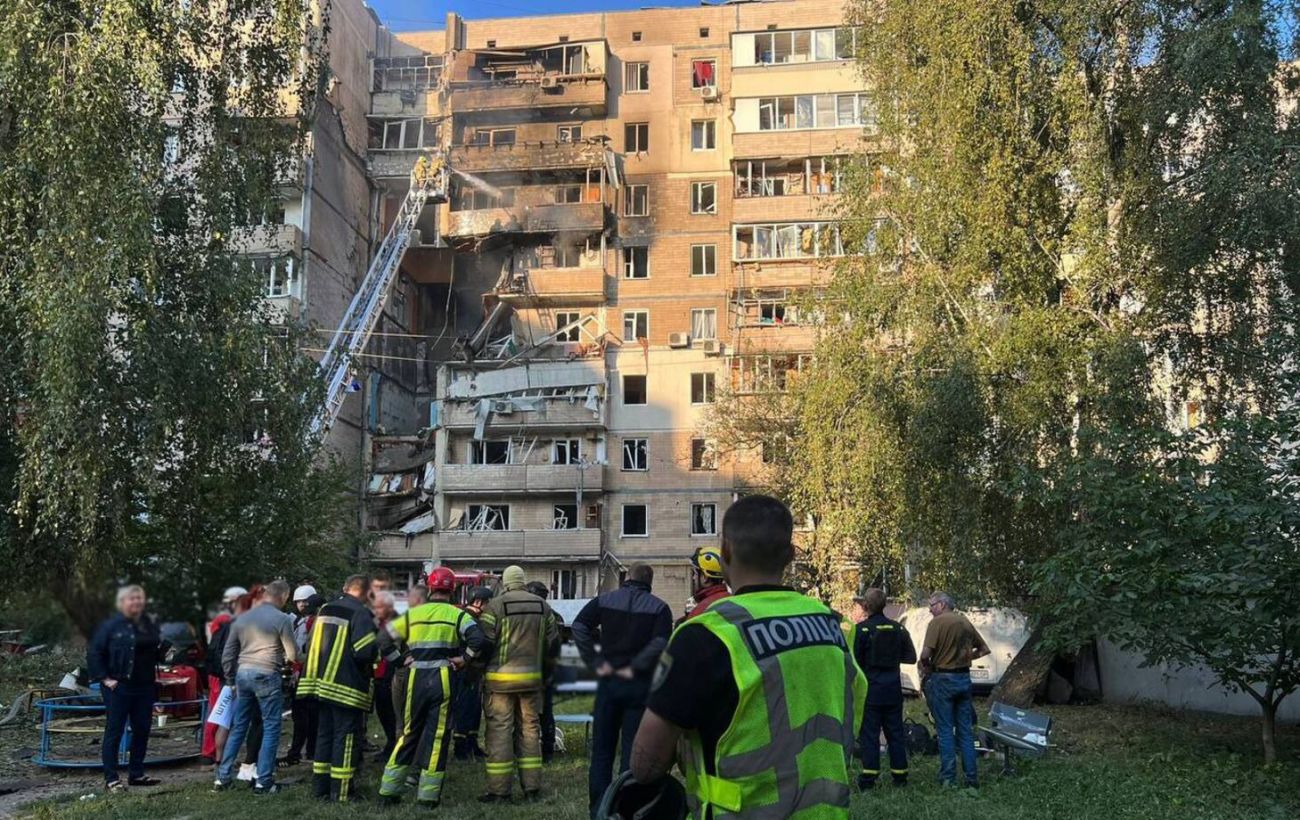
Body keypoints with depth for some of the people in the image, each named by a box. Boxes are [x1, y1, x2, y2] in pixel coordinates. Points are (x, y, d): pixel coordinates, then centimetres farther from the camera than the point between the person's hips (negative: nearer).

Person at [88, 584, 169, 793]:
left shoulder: (150, 624, 10)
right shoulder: (111, 625, -7)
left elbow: (157, 651, 19)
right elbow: (93, 652, -7)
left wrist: (165, 647, -3)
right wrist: (104, 678, -12)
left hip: (145, 687, 6)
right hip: (118, 687, -6)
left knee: (142, 730, 10)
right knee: (114, 731, -1)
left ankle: (136, 774, 21)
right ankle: (111, 778, 4)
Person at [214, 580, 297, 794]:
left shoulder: (242, 618, 11)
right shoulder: (282, 619, -8)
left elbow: (228, 654, 13)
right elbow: (292, 655, -6)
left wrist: (232, 680, 21)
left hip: (243, 673, 6)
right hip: (267, 676, -6)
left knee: (238, 727, 15)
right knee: (271, 729, 2)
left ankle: (223, 777, 16)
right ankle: (263, 782, 2)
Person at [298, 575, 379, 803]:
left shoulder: (325, 610, 8)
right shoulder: (360, 614, -14)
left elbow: (313, 645, 15)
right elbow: (365, 652, -21)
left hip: (322, 683, 7)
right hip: (347, 687, -7)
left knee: (324, 734, 16)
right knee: (346, 737, 1)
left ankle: (320, 786, 21)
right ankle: (340, 790, 2)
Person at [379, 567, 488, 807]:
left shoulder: (412, 614, 7)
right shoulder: (458, 615, -2)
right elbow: (479, 640, -15)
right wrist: (463, 658, -2)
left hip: (415, 680, 3)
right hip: (443, 680, -2)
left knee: (408, 734, 14)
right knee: (437, 736, 4)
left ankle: (389, 790, 16)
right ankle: (428, 795, 5)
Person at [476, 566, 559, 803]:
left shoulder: (495, 606, -8)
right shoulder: (542, 606, 8)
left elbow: (483, 641, -10)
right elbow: (553, 641, 11)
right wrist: (545, 670, 21)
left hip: (500, 678, -4)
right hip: (532, 677, 4)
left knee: (499, 730, 0)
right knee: (529, 729, 11)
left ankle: (499, 790, 2)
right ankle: (532, 788, 12)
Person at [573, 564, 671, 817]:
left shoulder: (604, 600, 5)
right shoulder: (659, 608, -2)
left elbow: (579, 626, -6)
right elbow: (660, 643, -17)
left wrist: (595, 663, -6)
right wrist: (635, 668, -11)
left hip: (608, 681, 2)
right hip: (639, 685, -2)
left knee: (602, 749, 10)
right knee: (632, 750, 5)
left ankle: (597, 809, 13)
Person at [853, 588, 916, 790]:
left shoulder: (862, 629, -12)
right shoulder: (898, 628, 4)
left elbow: (854, 660, -13)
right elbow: (911, 657, 8)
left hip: (870, 689, -4)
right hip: (893, 688, 4)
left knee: (869, 733, 1)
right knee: (895, 732, 12)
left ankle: (869, 776, 0)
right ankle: (899, 774, 15)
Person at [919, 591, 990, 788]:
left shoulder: (937, 622, -11)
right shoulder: (965, 622, 10)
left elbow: (925, 654, -19)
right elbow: (984, 649, 17)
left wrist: (926, 667, -2)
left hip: (942, 679, -6)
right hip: (964, 678, 6)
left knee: (945, 730, 1)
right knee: (966, 730, 11)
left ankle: (948, 778, 3)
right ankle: (971, 777, 12)